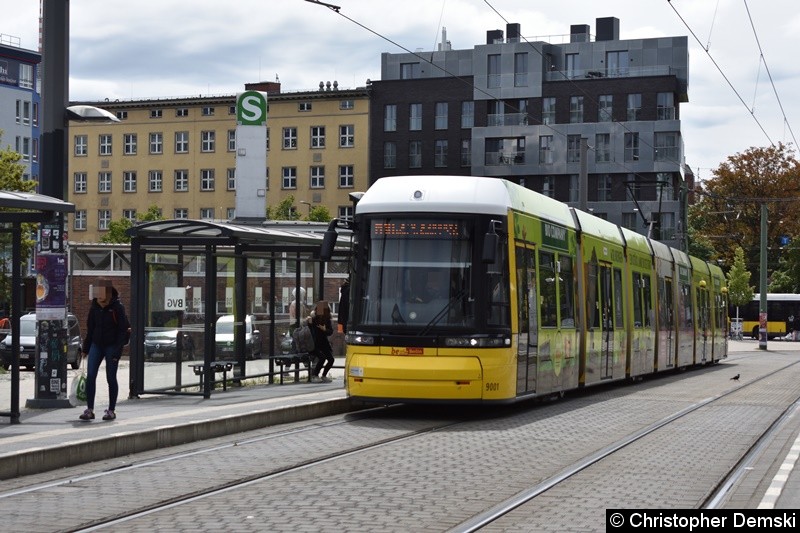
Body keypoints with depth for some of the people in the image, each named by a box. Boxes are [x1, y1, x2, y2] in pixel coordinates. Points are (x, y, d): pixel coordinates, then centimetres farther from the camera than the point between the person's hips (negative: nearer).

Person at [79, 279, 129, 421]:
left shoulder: (117, 307, -10)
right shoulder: (94, 307, 5)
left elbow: (123, 329, -10)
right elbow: (90, 328, 13)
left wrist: (117, 350, -15)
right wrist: (86, 347, 11)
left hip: (112, 346, -5)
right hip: (96, 344, 5)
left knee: (111, 378, 1)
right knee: (90, 376, -4)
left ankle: (111, 410, 12)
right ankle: (89, 410, 1)